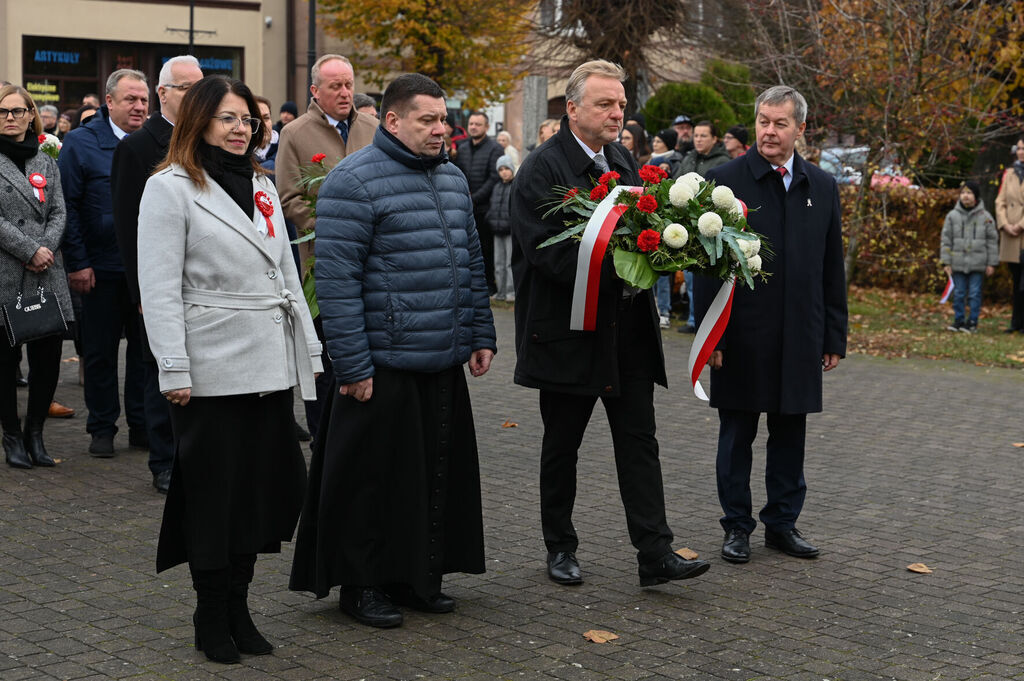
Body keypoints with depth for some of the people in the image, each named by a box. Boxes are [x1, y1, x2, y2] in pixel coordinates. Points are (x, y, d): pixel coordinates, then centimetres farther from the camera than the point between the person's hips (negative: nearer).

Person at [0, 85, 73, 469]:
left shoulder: (45, 163, 17)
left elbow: (58, 213, 9)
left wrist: (47, 250, -8)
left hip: (46, 276, 4)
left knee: (48, 356, 2)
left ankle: (35, 431, 18)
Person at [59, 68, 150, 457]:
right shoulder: (81, 143, -3)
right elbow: (68, 207, -5)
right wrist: (77, 262, -11)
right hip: (102, 268, -2)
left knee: (145, 348, 9)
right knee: (100, 351, 7)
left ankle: (142, 425, 20)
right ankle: (102, 428, 18)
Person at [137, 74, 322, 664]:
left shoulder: (262, 186, 16)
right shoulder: (171, 188, -5)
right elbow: (160, 287, -10)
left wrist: (309, 349, 13)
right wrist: (174, 370, -16)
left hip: (271, 366, 7)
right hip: (212, 370, -6)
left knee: (262, 487, 9)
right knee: (213, 493, 2)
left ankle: (239, 609, 21)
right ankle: (212, 620, 14)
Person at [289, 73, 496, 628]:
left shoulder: (452, 178, 14)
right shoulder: (354, 181, -11)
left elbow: (471, 263, 21)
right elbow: (336, 280, -15)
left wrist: (480, 336, 14)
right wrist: (353, 365, -17)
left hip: (444, 362, 8)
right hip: (383, 365, -7)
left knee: (436, 472, 13)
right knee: (374, 477, 1)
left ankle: (419, 576, 26)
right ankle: (363, 584, 15)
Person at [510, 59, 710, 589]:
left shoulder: (623, 160, 12)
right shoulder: (542, 169, -11)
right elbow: (547, 252, -19)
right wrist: (615, 262, -24)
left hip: (628, 330, 6)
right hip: (569, 331, -6)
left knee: (639, 441, 2)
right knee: (561, 446, 9)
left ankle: (655, 554, 3)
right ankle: (560, 548, 24)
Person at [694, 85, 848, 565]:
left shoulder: (822, 187, 8)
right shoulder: (726, 181, -4)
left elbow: (832, 268, 11)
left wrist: (835, 336, 8)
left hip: (800, 337, 3)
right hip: (743, 334, -3)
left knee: (790, 434, 10)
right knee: (737, 434, 6)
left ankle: (783, 522, 23)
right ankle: (737, 527, 18)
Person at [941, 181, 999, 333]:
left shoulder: (985, 217, 1)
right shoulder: (952, 216, 4)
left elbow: (992, 241, 5)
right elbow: (946, 240, 5)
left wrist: (991, 263, 2)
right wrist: (946, 262, 0)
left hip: (978, 263, -1)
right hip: (958, 262, 1)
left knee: (975, 293, 1)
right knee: (958, 293, 6)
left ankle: (973, 321, 9)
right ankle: (959, 320, 16)